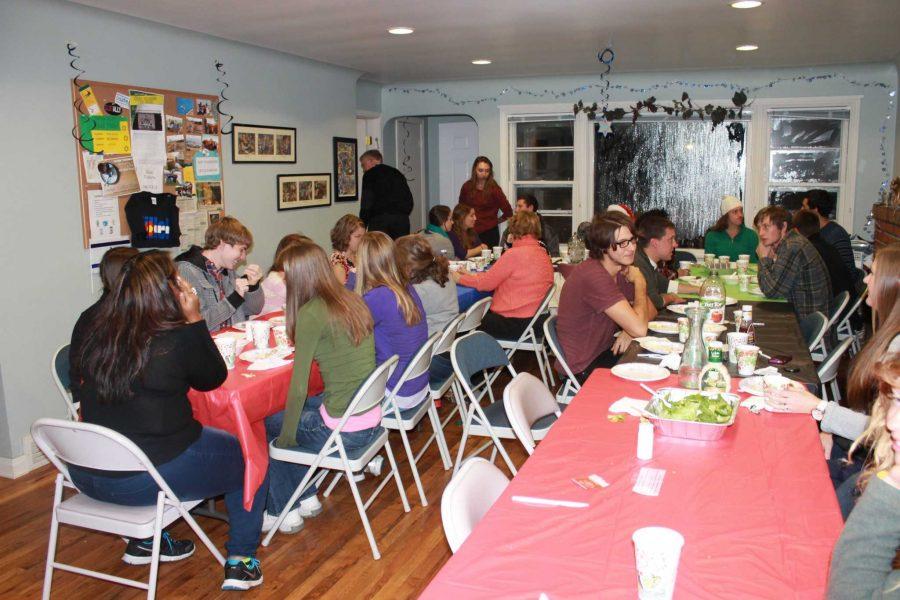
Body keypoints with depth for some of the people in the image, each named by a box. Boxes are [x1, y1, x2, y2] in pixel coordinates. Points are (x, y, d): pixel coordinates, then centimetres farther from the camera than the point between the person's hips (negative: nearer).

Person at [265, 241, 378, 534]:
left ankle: (282, 512, 27)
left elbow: (298, 388, -16)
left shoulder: (311, 313, -18)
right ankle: (306, 498, 34)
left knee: (266, 425, 17)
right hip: (372, 420, 7)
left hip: (344, 430, -7)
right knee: (286, 413, 26)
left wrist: (285, 437, -3)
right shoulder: (354, 301, 4)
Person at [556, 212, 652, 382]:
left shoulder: (621, 270, 3)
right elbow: (639, 328, -29)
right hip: (584, 368, -8)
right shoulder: (594, 276, -27)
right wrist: (640, 282, -14)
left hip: (605, 349, 8)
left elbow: (650, 310, 8)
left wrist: (629, 331, -14)